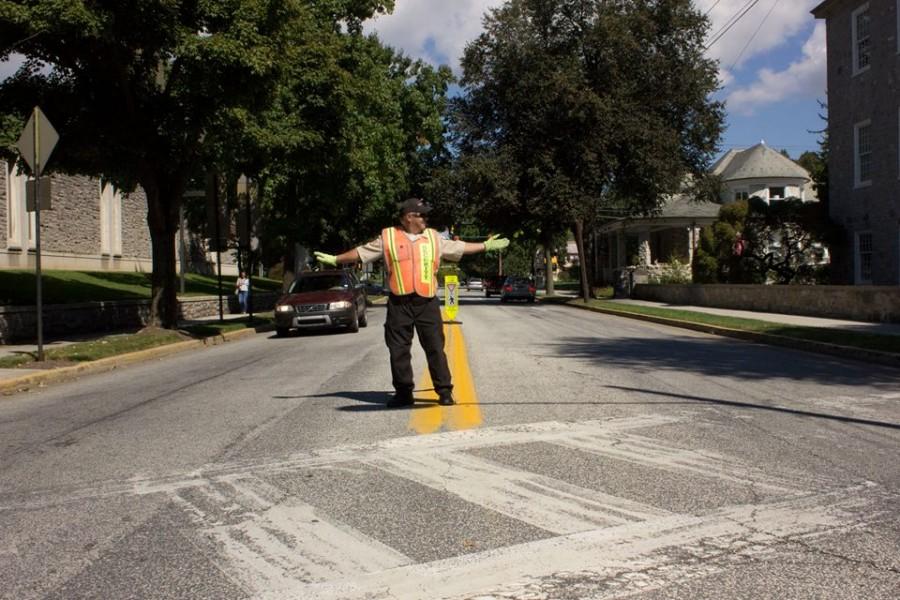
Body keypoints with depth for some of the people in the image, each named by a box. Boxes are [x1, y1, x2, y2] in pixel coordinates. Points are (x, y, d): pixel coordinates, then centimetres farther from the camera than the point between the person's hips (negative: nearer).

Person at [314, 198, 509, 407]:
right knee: (399, 350, 5)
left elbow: (459, 247, 19)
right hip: (399, 303, -1)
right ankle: (403, 392, 16)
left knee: (435, 348, 1)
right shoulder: (388, 237, 5)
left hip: (427, 302, 1)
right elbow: (362, 252, 8)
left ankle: (444, 391, 8)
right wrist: (335, 259, 5)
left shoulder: (433, 237, 12)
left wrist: (486, 246, 18)